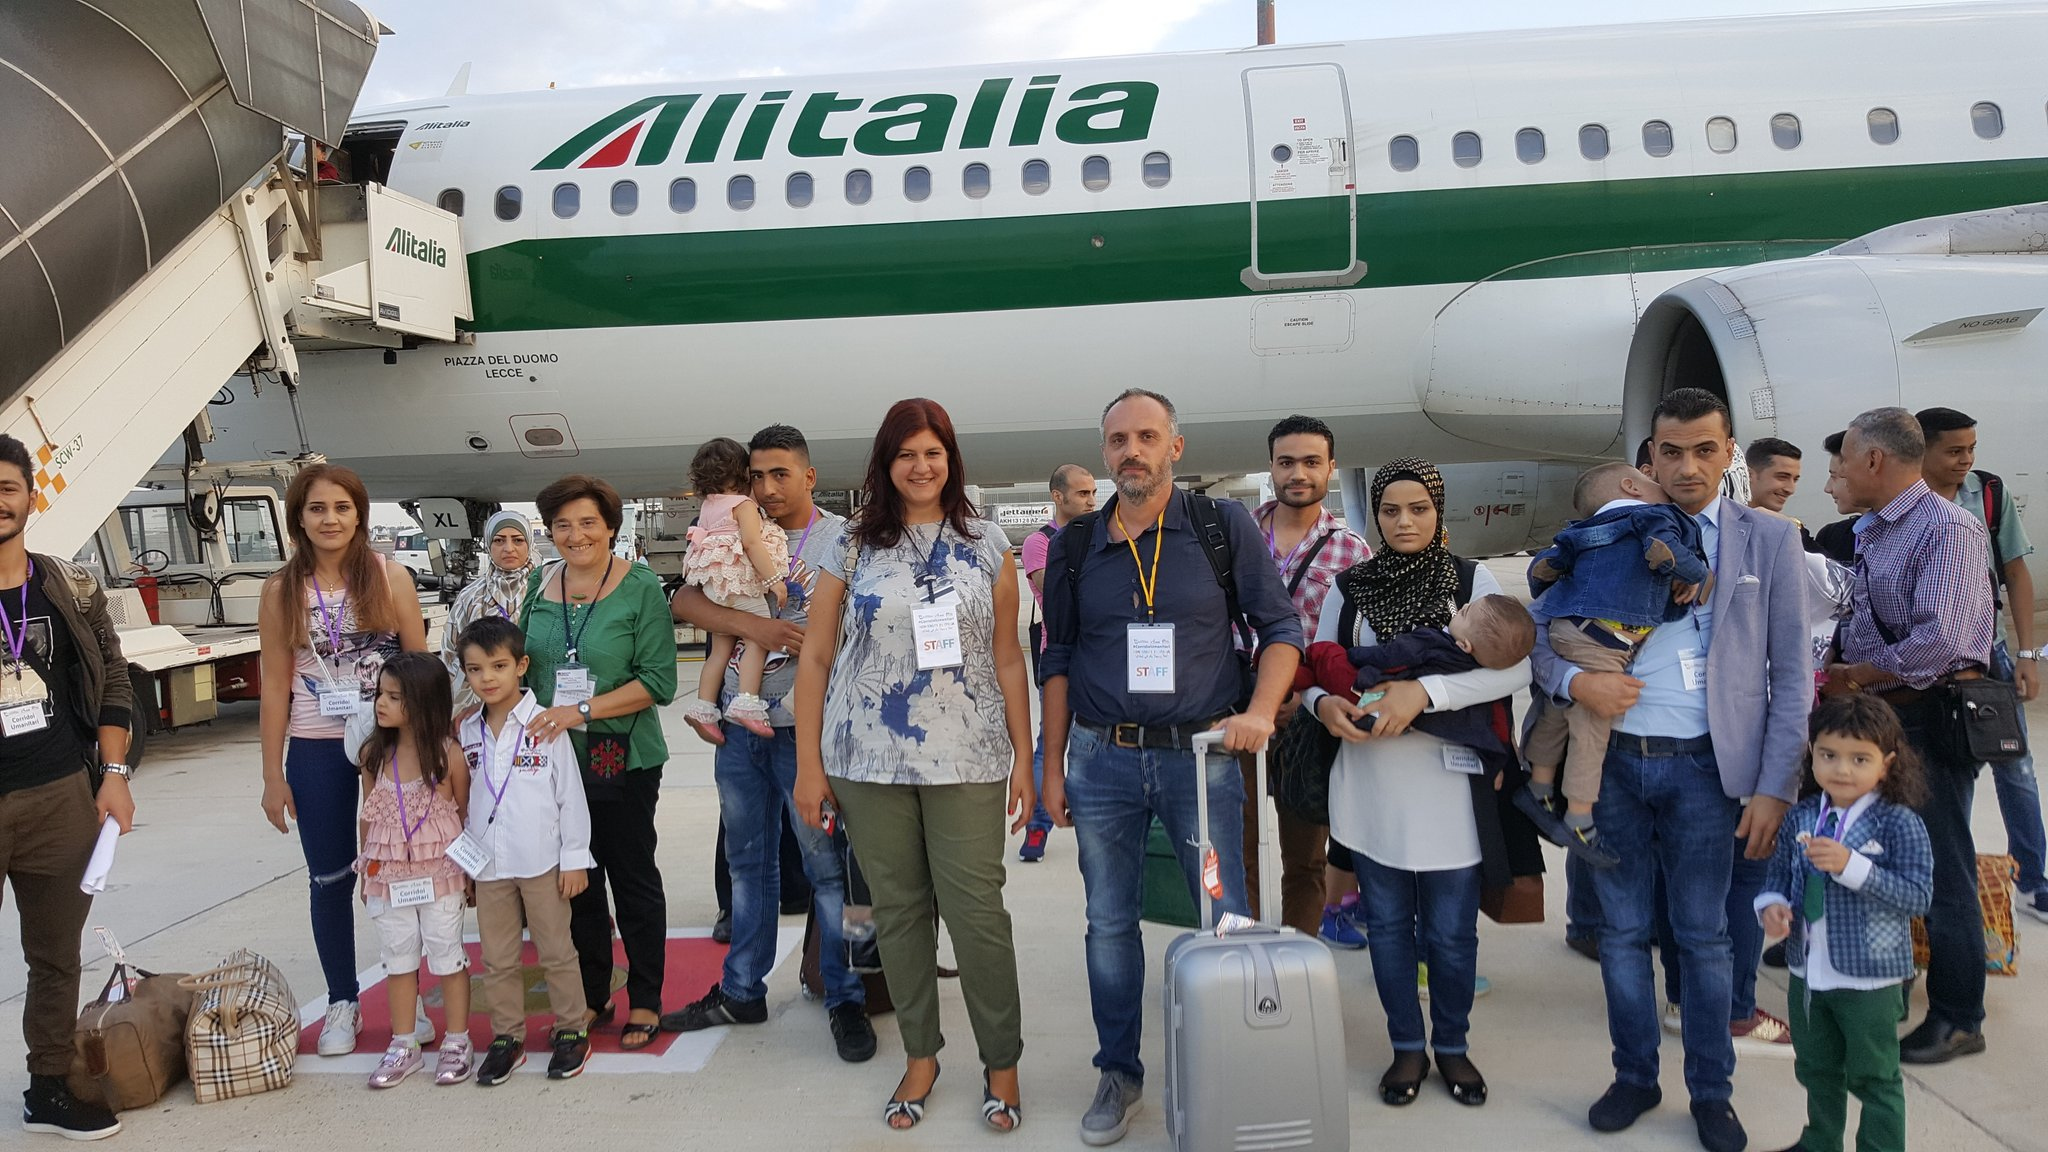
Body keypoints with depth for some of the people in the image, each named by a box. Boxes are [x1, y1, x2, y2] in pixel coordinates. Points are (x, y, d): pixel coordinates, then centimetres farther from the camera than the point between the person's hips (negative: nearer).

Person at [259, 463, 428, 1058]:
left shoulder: (390, 577, -3)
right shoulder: (282, 590, 0)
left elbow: (421, 664, 0)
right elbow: (275, 684, 2)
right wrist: (273, 774, 1)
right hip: (317, 752, 1)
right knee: (329, 878, 10)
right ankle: (342, 1002, 25)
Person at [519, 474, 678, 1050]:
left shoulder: (640, 587, -10)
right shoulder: (540, 585, 5)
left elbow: (659, 681, -14)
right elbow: (522, 664, 14)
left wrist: (582, 710, -21)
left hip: (623, 760, -4)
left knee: (633, 879, 8)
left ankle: (645, 1001, 22)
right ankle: (592, 997, 29)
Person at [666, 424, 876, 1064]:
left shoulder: (840, 540, -3)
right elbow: (684, 601, -3)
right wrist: (751, 626, -18)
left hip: (805, 727, -5)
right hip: (740, 727, 5)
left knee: (827, 867, -1)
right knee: (749, 863, 16)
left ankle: (845, 1001, 11)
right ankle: (742, 992, 29)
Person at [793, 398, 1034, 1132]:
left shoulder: (987, 545, 5)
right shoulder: (853, 545, 3)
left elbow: (1008, 658, 6)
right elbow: (816, 657, 4)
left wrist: (1023, 760, 2)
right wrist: (808, 765, 0)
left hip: (967, 761, -1)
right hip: (870, 761, 1)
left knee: (977, 911, -1)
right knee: (898, 910, 10)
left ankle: (1002, 1063, 17)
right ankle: (920, 1054, 26)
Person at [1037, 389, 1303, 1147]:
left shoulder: (1224, 528, -1)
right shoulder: (1074, 548, 6)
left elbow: (1279, 625, 1)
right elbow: (1057, 660, 10)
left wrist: (1260, 712, -14)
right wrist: (1053, 766, 8)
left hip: (1201, 753, -2)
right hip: (1102, 761, 2)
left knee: (1227, 922, 4)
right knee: (1109, 924, 10)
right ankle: (1118, 1073, 26)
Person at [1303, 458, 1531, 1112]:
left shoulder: (1472, 581, -1)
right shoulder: (1350, 587, 5)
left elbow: (1515, 667, -11)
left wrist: (1424, 690, -22)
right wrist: (1322, 703, -16)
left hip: (1449, 781, -2)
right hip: (1370, 781, 2)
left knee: (1451, 931, 6)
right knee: (1387, 924, 11)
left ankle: (1452, 1046, 27)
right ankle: (1407, 1048, 27)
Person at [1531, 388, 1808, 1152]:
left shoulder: (1769, 540, 2)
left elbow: (1793, 675, 1)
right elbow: (1535, 630, 5)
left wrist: (1775, 787, -5)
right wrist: (1572, 681, -15)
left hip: (1705, 768, -1)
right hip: (1615, 763, 2)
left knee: (1705, 936, 8)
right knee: (1623, 931, 11)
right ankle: (1634, 1078, 27)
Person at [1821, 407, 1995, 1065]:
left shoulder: (1948, 529, -15)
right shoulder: (1869, 534, 13)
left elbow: (1940, 640, -25)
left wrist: (1856, 677, -15)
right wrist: (1839, 678, 0)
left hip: (1932, 717, -9)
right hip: (1880, 715, 9)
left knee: (1942, 871, 0)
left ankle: (1957, 1019, 13)